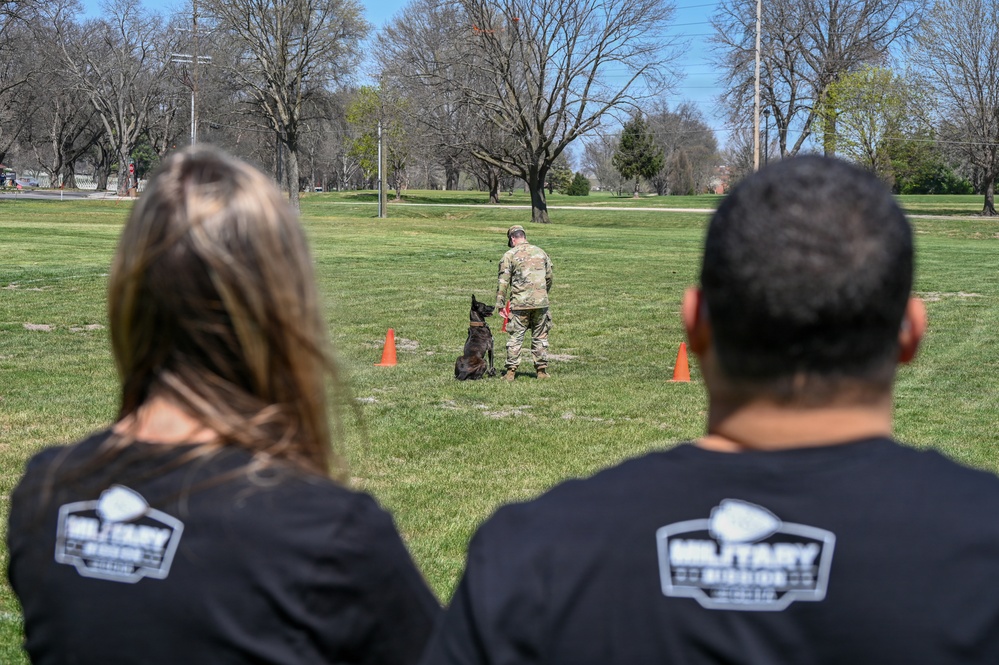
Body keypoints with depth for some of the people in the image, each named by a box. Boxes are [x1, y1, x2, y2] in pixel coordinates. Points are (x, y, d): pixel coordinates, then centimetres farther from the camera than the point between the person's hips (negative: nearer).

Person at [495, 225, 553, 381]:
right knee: (540, 336, 12)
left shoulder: (509, 255, -3)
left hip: (519, 303, -3)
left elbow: (503, 282, -6)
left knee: (515, 337, 2)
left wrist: (500, 303, -3)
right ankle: (541, 370, 13)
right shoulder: (541, 252, 10)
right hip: (541, 303, 3)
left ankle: (510, 371, 0)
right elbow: (549, 277, 15)